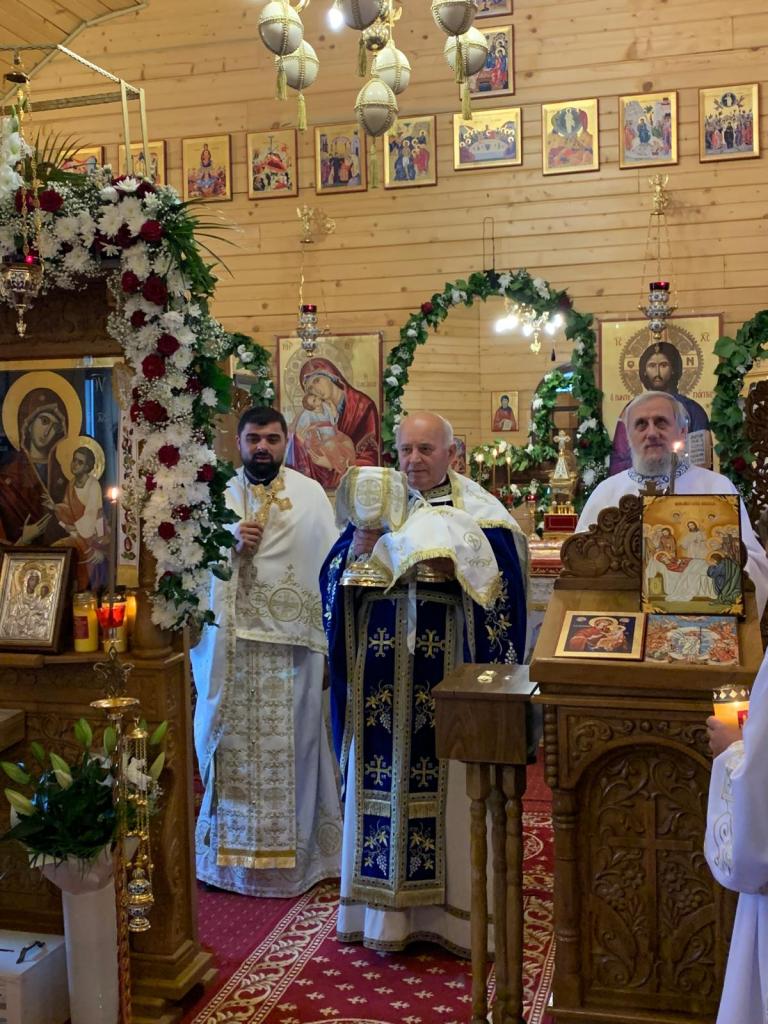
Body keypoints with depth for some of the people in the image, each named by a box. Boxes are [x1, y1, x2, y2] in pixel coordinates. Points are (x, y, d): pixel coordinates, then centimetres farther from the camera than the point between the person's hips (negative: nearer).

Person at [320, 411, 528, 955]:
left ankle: (452, 909, 15)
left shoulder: (478, 510, 2)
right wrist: (356, 551, -12)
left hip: (446, 664, -3)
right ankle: (386, 911, 18)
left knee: (448, 782, 1)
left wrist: (458, 571, -22)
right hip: (383, 665, 3)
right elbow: (336, 580, 8)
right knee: (384, 777, 5)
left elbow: (502, 582, -6)